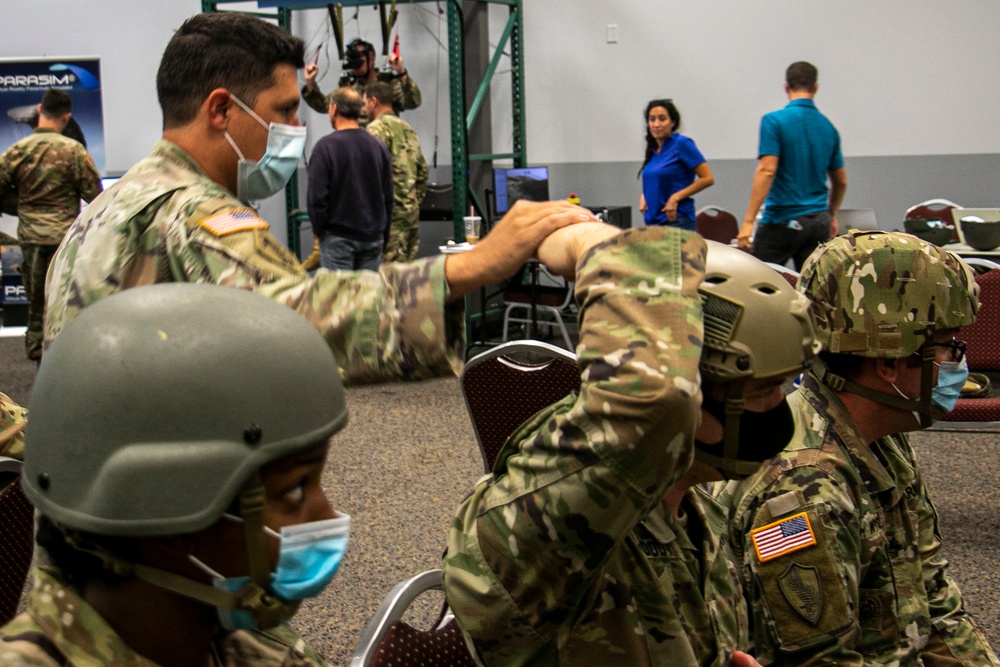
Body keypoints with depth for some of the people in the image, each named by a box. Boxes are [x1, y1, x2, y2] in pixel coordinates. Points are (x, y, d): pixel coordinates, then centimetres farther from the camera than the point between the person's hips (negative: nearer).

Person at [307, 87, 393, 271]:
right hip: (373, 236, 5)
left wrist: (318, 229, 2)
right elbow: (388, 195, 10)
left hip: (338, 236, -4)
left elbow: (317, 196, -13)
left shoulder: (325, 147, -11)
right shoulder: (378, 146, 6)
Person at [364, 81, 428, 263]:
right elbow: (423, 171, 19)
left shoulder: (376, 128, -9)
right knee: (408, 263, 12)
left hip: (390, 210, -8)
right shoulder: (408, 129, 17)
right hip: (412, 209, 8)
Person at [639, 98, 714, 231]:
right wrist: (644, 196, 7)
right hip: (653, 222, 7)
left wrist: (676, 198, -16)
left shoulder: (682, 144, -8)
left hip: (677, 222, -7)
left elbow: (707, 178, -11)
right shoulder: (652, 150, 13)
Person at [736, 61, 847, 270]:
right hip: (819, 223, 5)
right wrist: (831, 216, 35)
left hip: (783, 220, -5)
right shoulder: (828, 128, 10)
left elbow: (767, 171, -17)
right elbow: (841, 182, 18)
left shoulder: (774, 121, -8)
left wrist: (748, 221, -18)